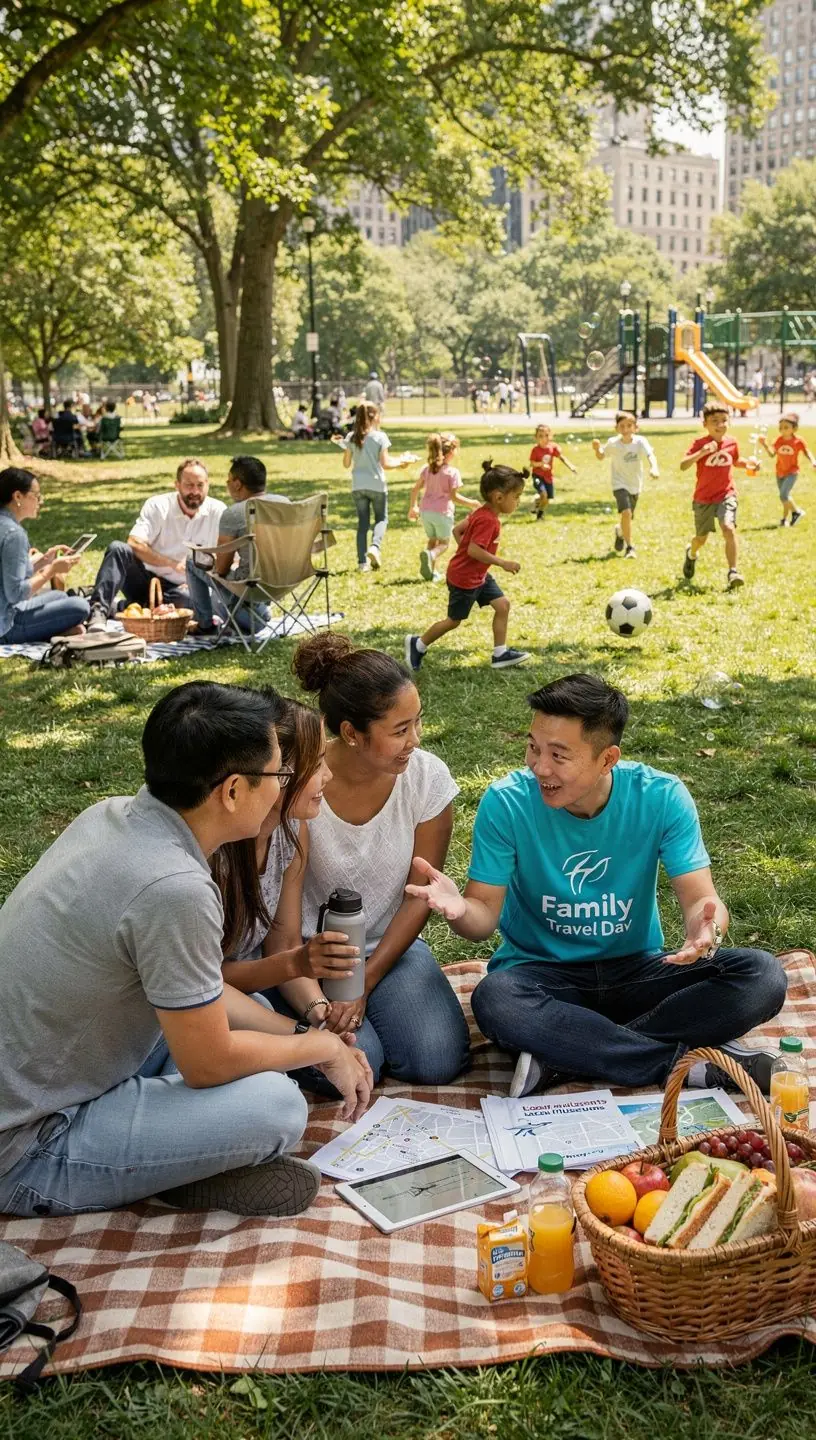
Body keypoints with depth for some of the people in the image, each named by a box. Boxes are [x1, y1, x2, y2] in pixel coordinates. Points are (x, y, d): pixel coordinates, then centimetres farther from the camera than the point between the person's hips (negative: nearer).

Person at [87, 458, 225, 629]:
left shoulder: (218, 512, -1)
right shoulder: (157, 506, -4)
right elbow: (135, 544, -18)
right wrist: (174, 564, -27)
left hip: (180, 588, 0)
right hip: (147, 580, 0)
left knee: (190, 597, -38)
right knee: (118, 548, -27)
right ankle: (99, 610, -37)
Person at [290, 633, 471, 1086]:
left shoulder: (427, 777, -14)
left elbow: (419, 896, -6)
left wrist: (364, 984, -12)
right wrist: (315, 1001, -30)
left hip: (390, 946, 3)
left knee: (438, 1060, -18)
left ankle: (368, 1005, 12)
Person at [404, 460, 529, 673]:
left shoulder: (481, 513, 3)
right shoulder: (487, 520, -27)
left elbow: (457, 529, 11)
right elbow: (475, 550, -32)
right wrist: (503, 563, -26)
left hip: (478, 575, 10)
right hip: (464, 578, -10)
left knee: (502, 604, 3)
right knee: (454, 620, 5)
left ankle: (500, 653, 7)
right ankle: (417, 645, 23)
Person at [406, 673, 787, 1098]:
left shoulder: (661, 797, -12)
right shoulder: (506, 803, -14)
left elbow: (701, 899, -15)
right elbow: (485, 915, -12)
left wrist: (706, 931, -40)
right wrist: (460, 911, -37)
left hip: (636, 969, 2)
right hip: (543, 972, -1)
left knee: (762, 976, -23)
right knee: (494, 999, -37)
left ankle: (563, 1056, -23)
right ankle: (691, 1060, -25)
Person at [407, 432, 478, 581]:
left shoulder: (427, 468, 5)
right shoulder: (452, 472, -13)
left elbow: (416, 489, 7)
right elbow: (454, 496, -15)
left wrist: (412, 507, 18)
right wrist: (471, 503, -4)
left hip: (425, 511, 5)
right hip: (442, 512, -5)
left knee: (432, 540, 22)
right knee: (444, 543, 8)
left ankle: (431, 571, 11)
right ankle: (430, 555, -25)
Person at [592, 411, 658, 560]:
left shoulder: (640, 441, -15)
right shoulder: (613, 443, -12)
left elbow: (650, 455, -29)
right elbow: (601, 456, 3)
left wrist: (654, 468, -50)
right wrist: (597, 448, -20)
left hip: (635, 486, 2)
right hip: (620, 484, -2)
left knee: (627, 517, 16)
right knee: (626, 513, -24)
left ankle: (620, 531, 52)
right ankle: (629, 547, -13)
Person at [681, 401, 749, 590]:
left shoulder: (731, 442, 0)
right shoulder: (700, 443, -13)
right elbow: (683, 465, -26)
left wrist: (747, 464, 1)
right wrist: (702, 452, -40)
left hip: (726, 495, 1)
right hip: (704, 498, -1)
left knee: (729, 529, -23)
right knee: (701, 538, 13)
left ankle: (733, 571, -17)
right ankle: (691, 554, 50)